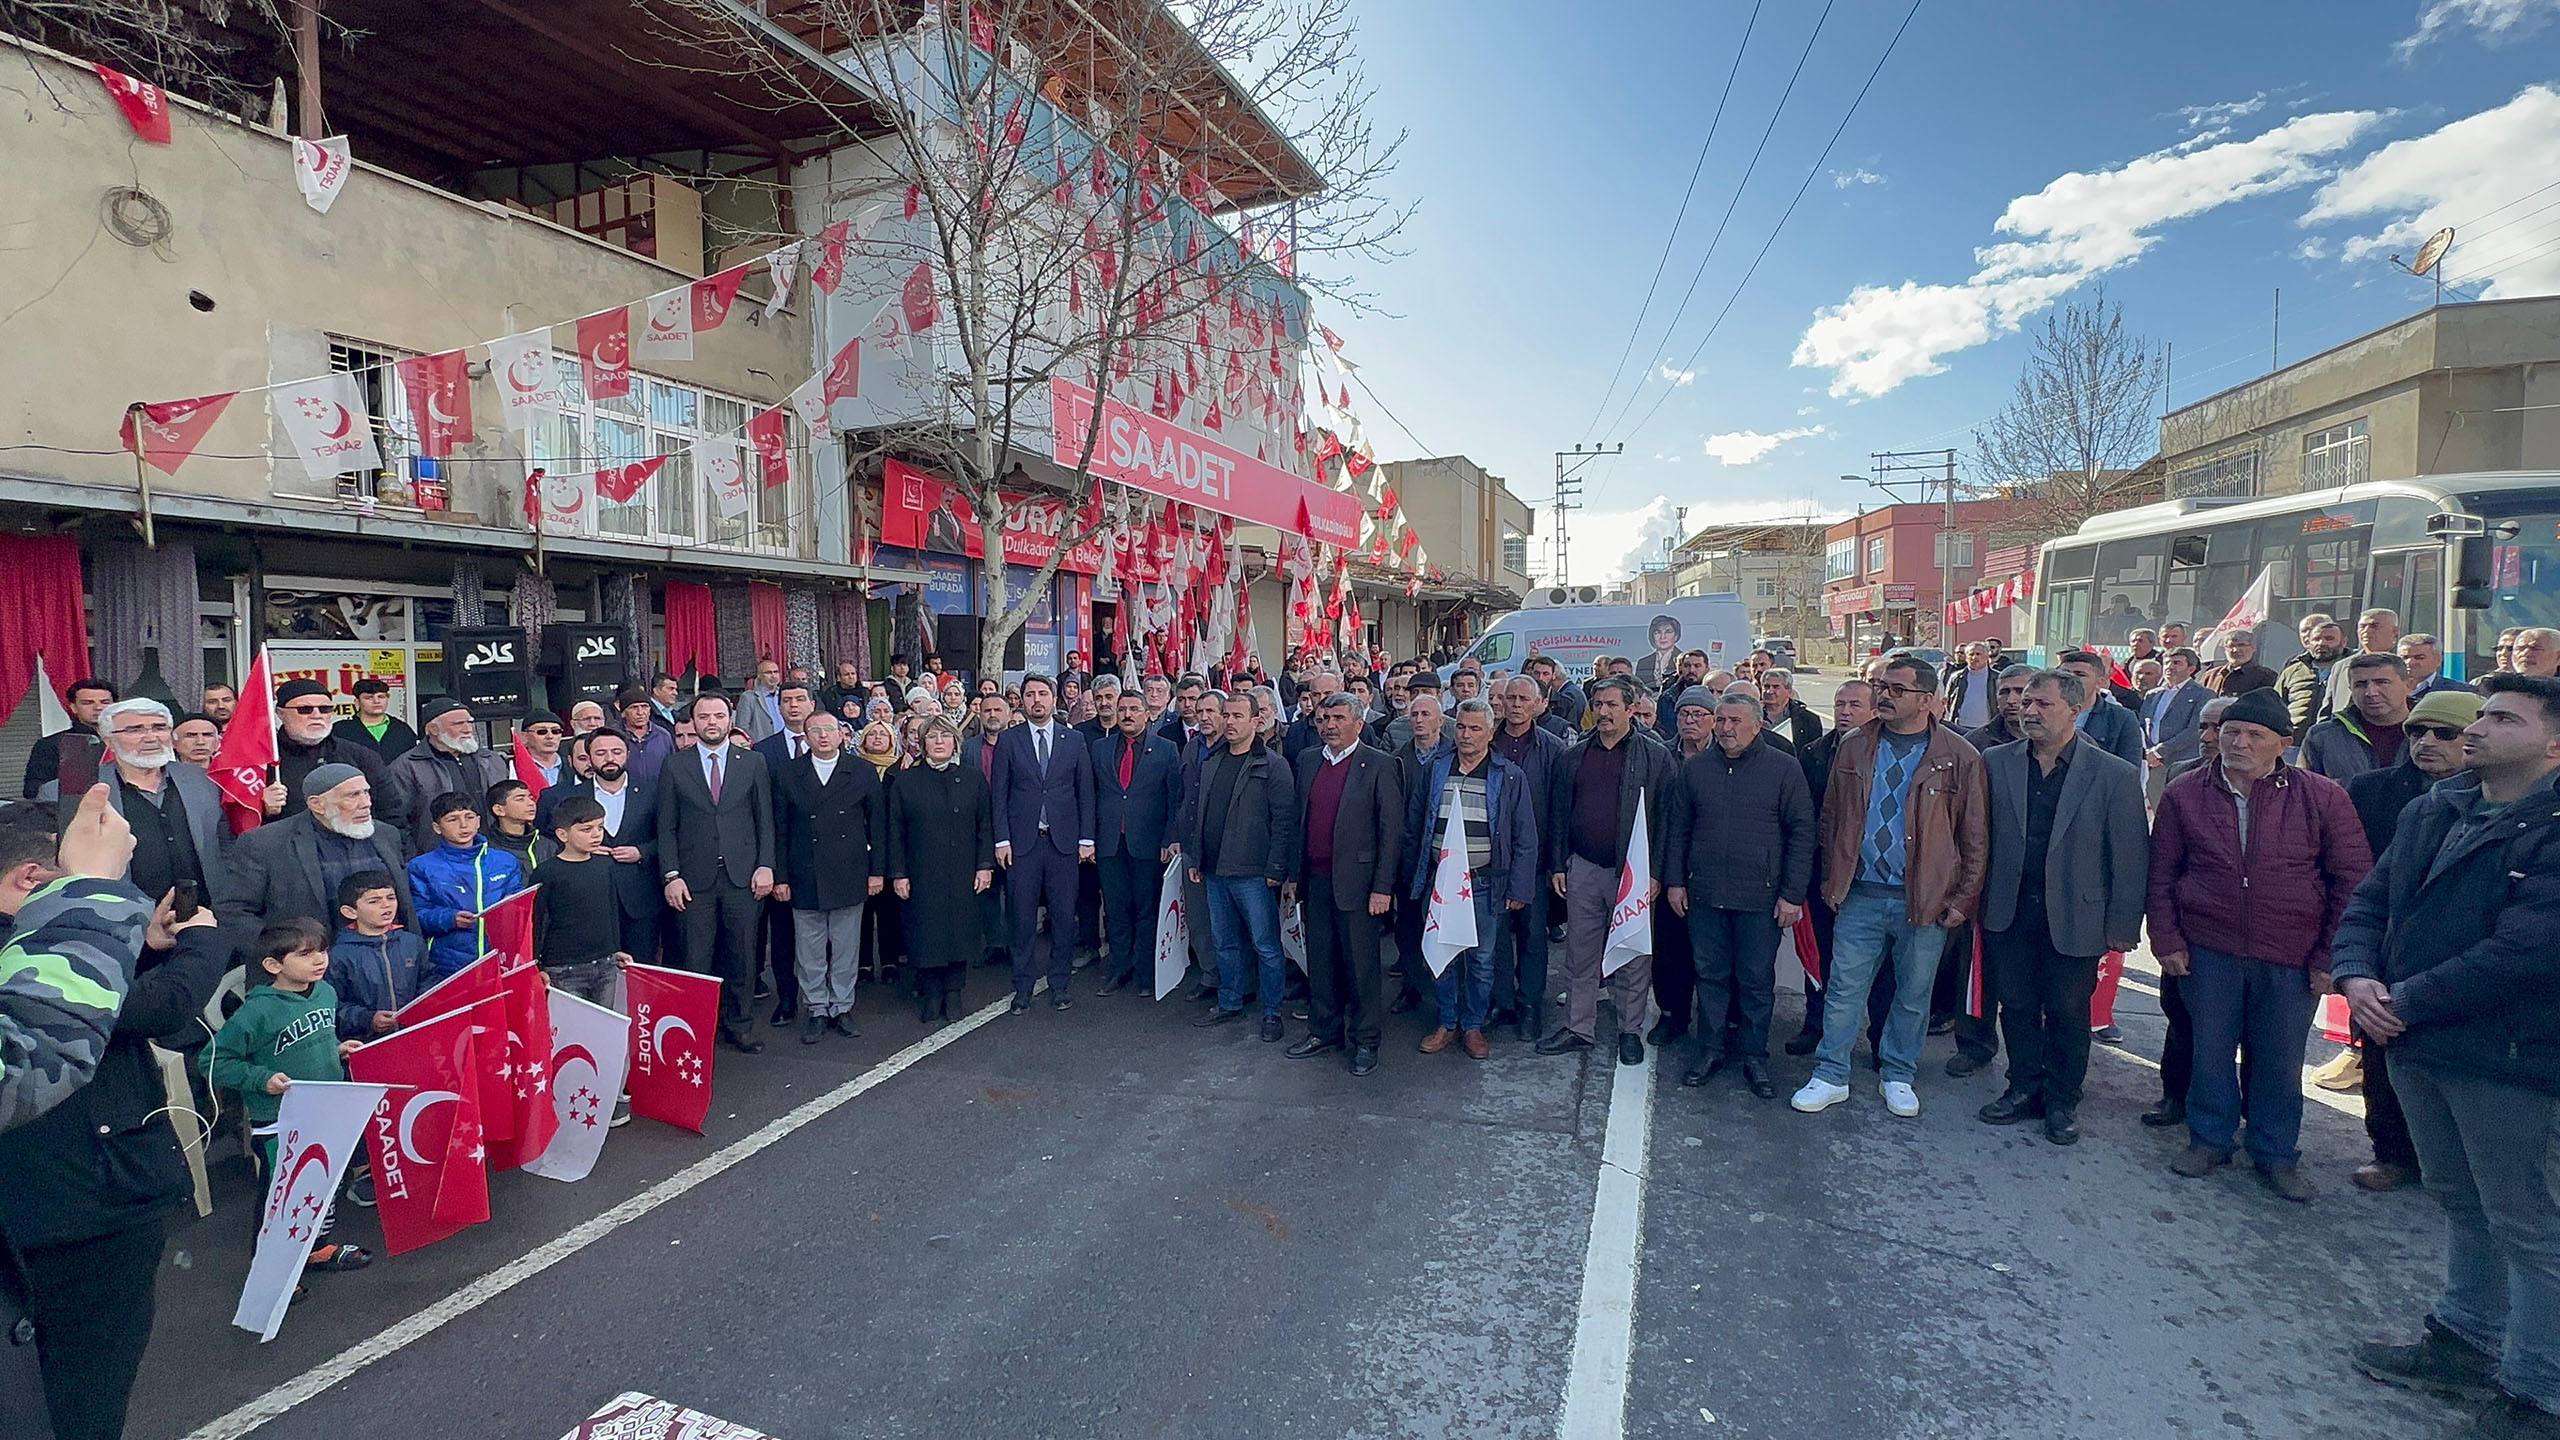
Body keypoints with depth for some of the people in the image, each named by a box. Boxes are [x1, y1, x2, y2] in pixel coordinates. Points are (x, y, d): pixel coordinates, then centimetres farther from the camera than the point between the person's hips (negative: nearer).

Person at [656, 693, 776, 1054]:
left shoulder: (752, 763, 6)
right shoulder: (674, 769, 5)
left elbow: (765, 819, 6)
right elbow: (666, 828, 4)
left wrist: (765, 865, -3)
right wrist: (671, 875, -4)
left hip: (742, 875, 1)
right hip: (695, 878, 0)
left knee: (742, 956, 7)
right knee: (696, 959, 3)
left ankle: (739, 1025, 19)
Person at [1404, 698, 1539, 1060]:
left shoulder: (1511, 777, -2)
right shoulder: (1434, 770, 5)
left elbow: (1525, 840, -1)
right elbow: (1413, 826, 10)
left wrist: (1518, 889, -5)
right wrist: (1412, 876, 8)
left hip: (1484, 882, -2)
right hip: (1439, 879, 2)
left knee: (1481, 959, 7)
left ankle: (1473, 1026, 24)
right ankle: (1447, 1023, 25)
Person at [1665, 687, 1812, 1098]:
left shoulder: (1785, 768, -2)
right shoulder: (1694, 768, 6)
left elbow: (1802, 833, -3)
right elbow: (1678, 828, 11)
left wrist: (1793, 894, -7)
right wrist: (1675, 880, 6)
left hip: (1761, 896, -2)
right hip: (1704, 894, 2)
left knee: (1757, 979, 7)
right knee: (1710, 974, 11)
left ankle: (1755, 1055, 22)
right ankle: (1710, 1049, 24)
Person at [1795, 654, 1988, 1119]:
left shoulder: (1959, 758, -4)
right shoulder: (1854, 749, 3)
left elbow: (1975, 837, -1)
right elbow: (1831, 818, 10)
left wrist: (1963, 899, -4)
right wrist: (1831, 879, 6)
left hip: (1926, 899, -1)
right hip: (1860, 894, 2)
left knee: (1913, 995, 13)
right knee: (1843, 989, 5)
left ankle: (1898, 1077, 30)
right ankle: (1830, 1077, 17)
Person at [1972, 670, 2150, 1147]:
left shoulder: (2116, 776, -6)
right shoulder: (1996, 763, 0)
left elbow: (2130, 857, -5)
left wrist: (2124, 926, -6)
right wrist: (1975, 896, -4)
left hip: (2074, 920, -2)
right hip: (2009, 913, 2)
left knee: (2068, 1013, 12)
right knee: (2016, 1006, 13)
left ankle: (2063, 1101, 29)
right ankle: (2024, 1089, 30)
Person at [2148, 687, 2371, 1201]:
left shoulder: (2321, 797, -5)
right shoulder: (2185, 793, -1)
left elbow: (2353, 880, -1)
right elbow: (2161, 873, 5)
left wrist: (2330, 956, -3)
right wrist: (2166, 940, 0)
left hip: (2290, 958, 0)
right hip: (2207, 951, 1)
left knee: (2280, 1060, 11)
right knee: (2210, 1049, 11)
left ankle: (2276, 1153, 28)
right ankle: (2210, 1138, 28)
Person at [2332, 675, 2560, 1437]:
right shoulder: (2431, 811, 8)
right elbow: (2369, 902, 8)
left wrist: (2406, 1000, -18)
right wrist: (2356, 976, -9)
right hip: (2416, 1042, 7)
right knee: (2462, 1203, 21)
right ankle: (2466, 1342, 37)